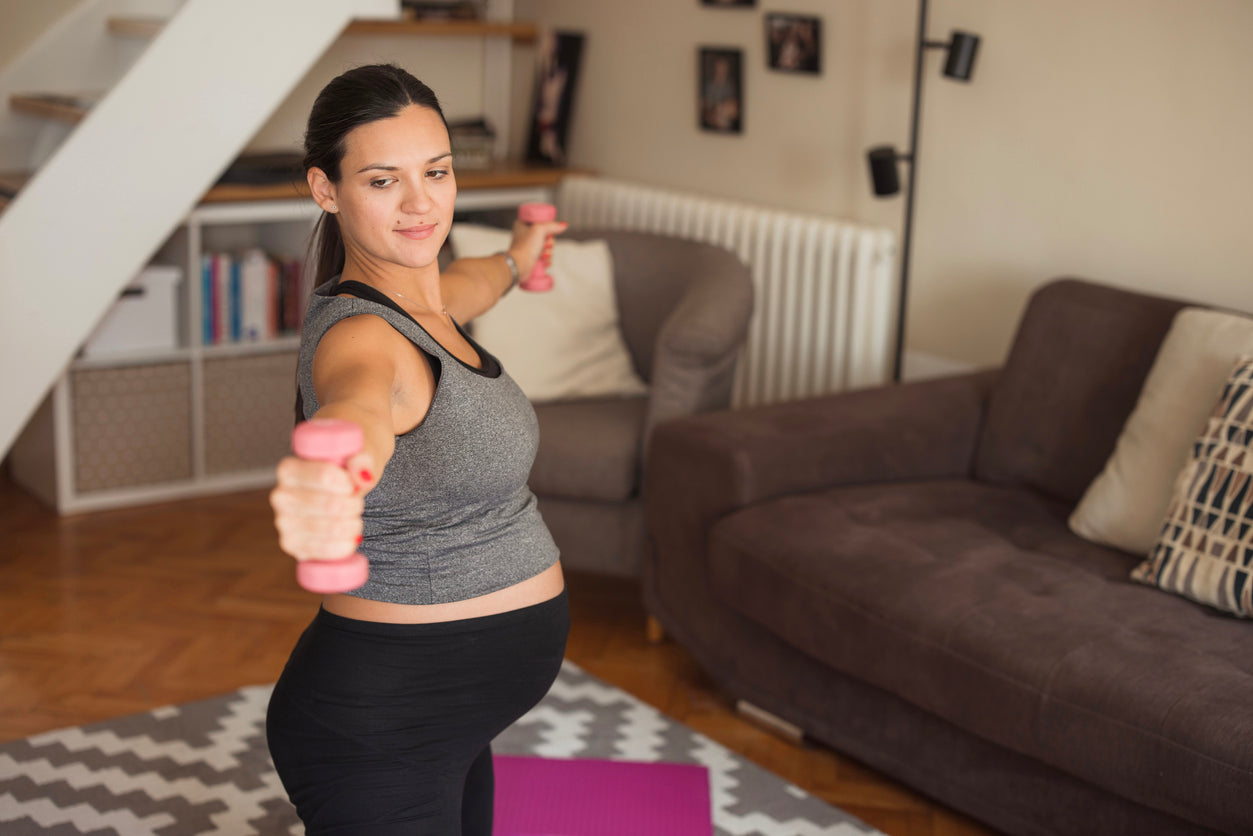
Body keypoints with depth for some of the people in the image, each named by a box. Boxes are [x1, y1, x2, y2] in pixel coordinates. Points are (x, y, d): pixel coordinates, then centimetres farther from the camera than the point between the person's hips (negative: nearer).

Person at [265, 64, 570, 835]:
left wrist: (514, 260, 51)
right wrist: (333, 464, -72)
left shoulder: (417, 300, 5)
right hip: (385, 719, -9)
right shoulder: (363, 335, -24)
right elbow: (359, 396, -49)